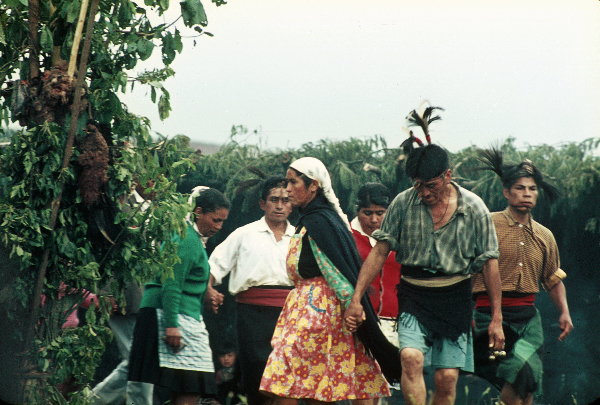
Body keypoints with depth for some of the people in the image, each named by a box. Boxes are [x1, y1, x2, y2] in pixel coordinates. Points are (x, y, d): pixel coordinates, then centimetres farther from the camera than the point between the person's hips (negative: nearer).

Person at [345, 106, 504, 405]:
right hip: (413, 296, 0)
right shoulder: (403, 203, -2)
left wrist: (496, 318, 3)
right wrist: (356, 298, -8)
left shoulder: (474, 209, -2)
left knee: (447, 377, -5)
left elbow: (490, 262, 3)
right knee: (411, 357, -24)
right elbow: (380, 251, 0)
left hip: (455, 300, 0)